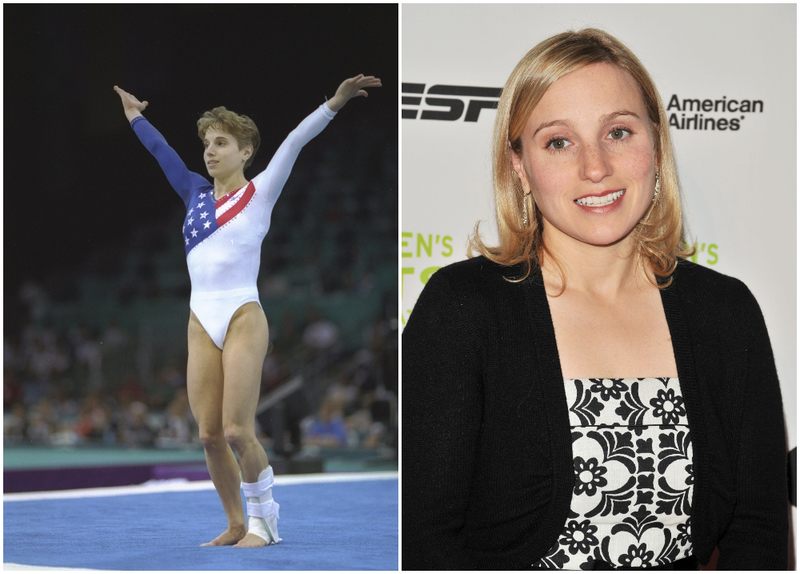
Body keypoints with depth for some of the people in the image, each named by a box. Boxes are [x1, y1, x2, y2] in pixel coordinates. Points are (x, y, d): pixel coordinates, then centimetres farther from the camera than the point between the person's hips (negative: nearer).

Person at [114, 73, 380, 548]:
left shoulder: (259, 195, 1)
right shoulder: (197, 195, 13)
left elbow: (293, 145, -10)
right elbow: (162, 152, 27)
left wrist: (335, 103, -18)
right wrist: (134, 117, 39)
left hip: (243, 318, -5)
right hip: (202, 322, 5)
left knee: (237, 431, -11)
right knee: (210, 435, 1)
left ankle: (263, 518, 6)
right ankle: (237, 524, 12)